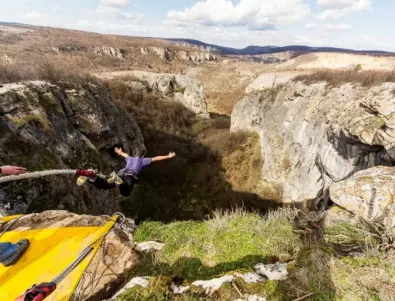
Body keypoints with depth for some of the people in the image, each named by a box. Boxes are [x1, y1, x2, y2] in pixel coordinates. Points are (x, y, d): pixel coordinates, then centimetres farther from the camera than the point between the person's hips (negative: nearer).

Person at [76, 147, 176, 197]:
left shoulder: (130, 158, 42)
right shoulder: (144, 160, 29)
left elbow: (124, 154, 64)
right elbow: (157, 158, 26)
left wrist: (120, 152, 87)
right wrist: (168, 156, 33)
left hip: (121, 173, 6)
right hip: (131, 176, -6)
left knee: (103, 185, -2)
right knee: (125, 192, -35)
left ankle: (91, 175, -31)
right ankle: (117, 180, -68)